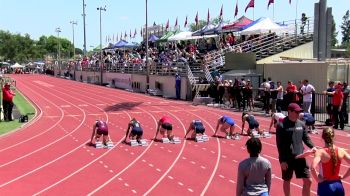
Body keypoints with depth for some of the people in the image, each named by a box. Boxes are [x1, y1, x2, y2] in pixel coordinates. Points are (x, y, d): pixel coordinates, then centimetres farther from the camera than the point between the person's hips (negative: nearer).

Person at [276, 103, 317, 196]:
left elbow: (306, 138, 13)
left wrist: (312, 147, -8)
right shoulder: (282, 125, -10)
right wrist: (282, 160, -14)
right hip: (287, 159, -4)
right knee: (287, 181, 12)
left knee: (308, 181, 3)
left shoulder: (301, 124, 6)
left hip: (300, 157, 5)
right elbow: (279, 145, -11)